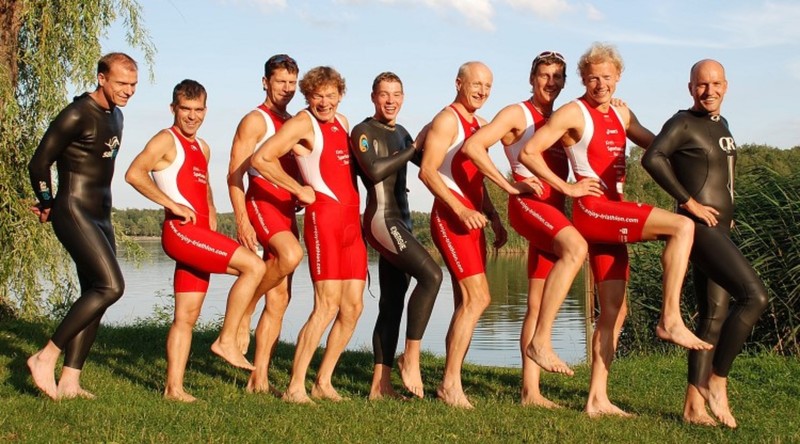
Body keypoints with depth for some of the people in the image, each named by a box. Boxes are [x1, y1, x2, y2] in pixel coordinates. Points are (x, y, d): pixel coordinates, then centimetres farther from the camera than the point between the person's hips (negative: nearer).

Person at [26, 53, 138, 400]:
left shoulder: (115, 116, 14)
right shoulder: (78, 115, -14)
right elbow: (39, 163, -13)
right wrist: (47, 205, 1)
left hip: (101, 217, 9)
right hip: (74, 214, -9)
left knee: (95, 295, 6)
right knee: (110, 286, -18)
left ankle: (69, 382, 9)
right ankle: (46, 357, -9)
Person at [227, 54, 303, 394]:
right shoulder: (255, 120, -1)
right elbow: (234, 174, -10)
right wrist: (241, 219, -20)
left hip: (286, 208, 8)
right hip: (261, 202, -8)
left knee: (279, 299, 3)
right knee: (291, 254, -36)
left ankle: (258, 378, 6)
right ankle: (242, 312, -16)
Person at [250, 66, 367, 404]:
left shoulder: (342, 122, 18)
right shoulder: (303, 123, -6)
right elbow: (261, 159, -16)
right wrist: (300, 190, -11)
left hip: (352, 221, 8)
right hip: (324, 216, -8)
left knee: (353, 307, 6)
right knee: (327, 305, -13)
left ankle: (323, 382, 14)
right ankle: (295, 386, -9)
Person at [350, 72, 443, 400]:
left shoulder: (400, 133, 19)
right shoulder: (363, 132, -4)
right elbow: (375, 170, -19)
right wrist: (414, 148, -13)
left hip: (401, 221, 8)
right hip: (381, 218, -8)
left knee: (392, 304, 6)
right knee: (431, 275, -23)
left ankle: (381, 384, 8)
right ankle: (411, 357, -15)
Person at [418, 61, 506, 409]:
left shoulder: (478, 124, 20)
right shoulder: (447, 119, -7)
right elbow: (427, 171, -17)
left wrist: (494, 218, 19)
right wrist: (461, 210, -25)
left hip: (471, 219, 9)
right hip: (451, 218, -9)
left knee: (467, 303, 9)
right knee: (477, 297, -16)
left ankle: (450, 383, 13)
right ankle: (451, 383, -12)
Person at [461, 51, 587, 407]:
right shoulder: (517, 114, 1)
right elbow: (472, 146, -11)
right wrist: (508, 185, -12)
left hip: (554, 210, 8)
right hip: (528, 202, -8)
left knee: (537, 303, 6)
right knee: (576, 247, -35)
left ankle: (530, 390, 8)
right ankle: (540, 340, -35)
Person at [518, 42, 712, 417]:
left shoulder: (622, 115, 18)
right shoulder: (573, 113, -4)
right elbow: (528, 153, -10)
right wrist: (566, 187, -11)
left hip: (612, 214, 8)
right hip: (592, 208, -8)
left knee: (614, 310, 7)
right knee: (682, 226, -19)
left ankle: (597, 400, 11)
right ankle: (671, 320, -19)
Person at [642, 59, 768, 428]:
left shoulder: (721, 125, 19)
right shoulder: (683, 123, -7)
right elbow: (652, 158, -25)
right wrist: (689, 202, -22)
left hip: (718, 231, 9)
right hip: (698, 227, -9)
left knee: (714, 317, 8)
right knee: (754, 296, -19)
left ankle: (694, 404, 13)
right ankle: (716, 381, -9)